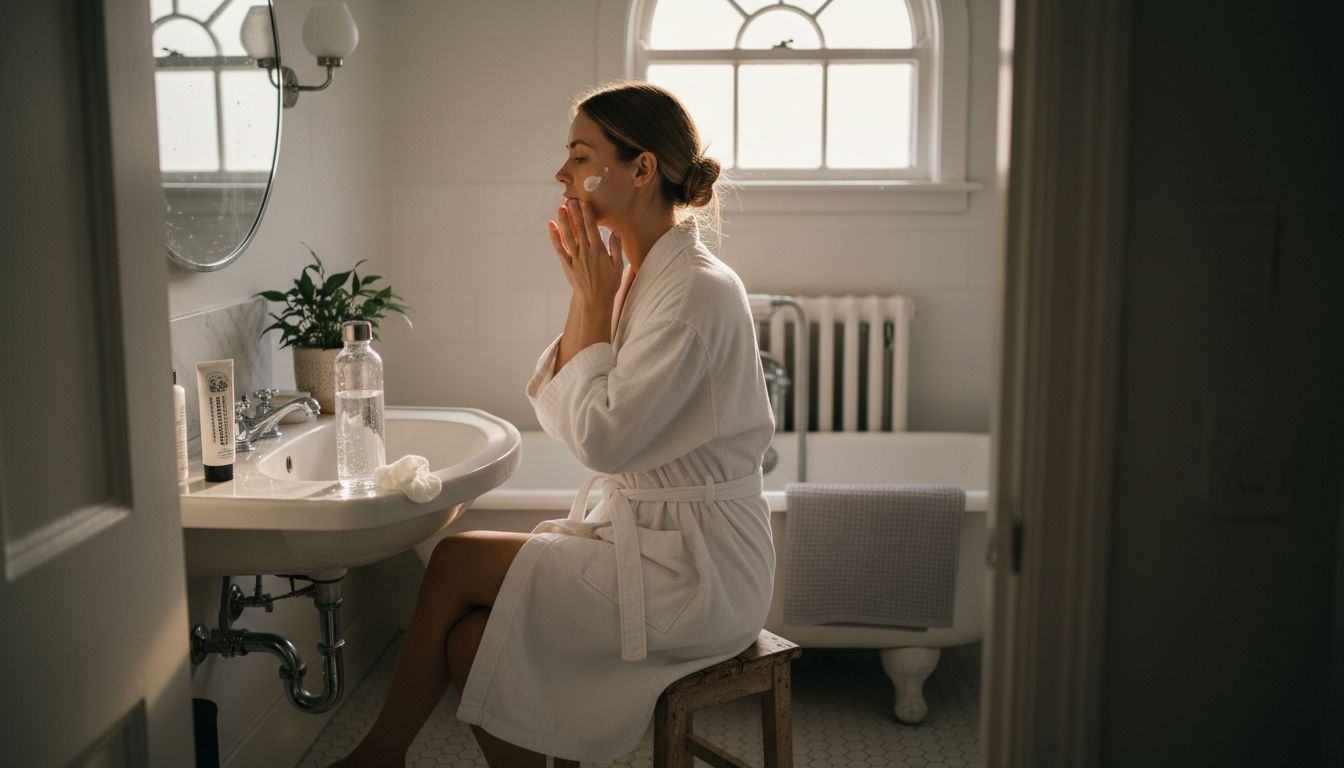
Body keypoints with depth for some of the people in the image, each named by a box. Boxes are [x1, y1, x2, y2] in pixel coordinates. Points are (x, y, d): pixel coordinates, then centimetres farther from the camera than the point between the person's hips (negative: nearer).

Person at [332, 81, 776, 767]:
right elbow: (558, 413, 8)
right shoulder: (639, 276, 9)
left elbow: (601, 437, -22)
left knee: (455, 561, -8)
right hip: (645, 536, 8)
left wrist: (596, 303, -13)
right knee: (470, 640, -5)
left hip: (695, 574, -8)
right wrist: (584, 294, -2)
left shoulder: (698, 290, -20)